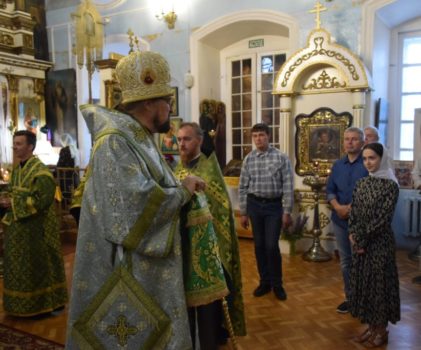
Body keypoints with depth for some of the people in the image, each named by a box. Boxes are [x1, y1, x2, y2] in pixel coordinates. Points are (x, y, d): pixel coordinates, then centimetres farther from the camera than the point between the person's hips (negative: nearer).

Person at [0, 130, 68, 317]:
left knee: (37, 265, 3)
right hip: (18, 226, 8)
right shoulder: (17, 170, 10)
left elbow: (42, 200, -23)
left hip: (36, 228, -8)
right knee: (19, 265, 16)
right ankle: (23, 302, 31)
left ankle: (44, 303, 18)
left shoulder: (40, 172, -16)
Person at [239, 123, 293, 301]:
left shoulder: (281, 157, -6)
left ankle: (277, 284, 17)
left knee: (272, 246, -4)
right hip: (255, 204, 3)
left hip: (274, 205, -3)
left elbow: (288, 186, -6)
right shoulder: (248, 159, 2)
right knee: (259, 245, 10)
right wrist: (243, 212, 4)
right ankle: (265, 281, 26)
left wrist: (287, 212, -9)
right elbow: (242, 187, 5)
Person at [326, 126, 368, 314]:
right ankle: (350, 297, 27)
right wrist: (338, 207, -10)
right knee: (345, 261, 13)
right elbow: (330, 190, 8)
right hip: (340, 220, 5)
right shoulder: (337, 165, 10)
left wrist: (352, 208, -19)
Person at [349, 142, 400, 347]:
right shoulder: (361, 184, 7)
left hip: (380, 242, -6)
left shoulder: (390, 185, -12)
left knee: (379, 282, 4)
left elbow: (383, 218, -16)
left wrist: (362, 238, -13)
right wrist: (354, 235, -6)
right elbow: (354, 213, 7)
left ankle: (381, 330, 19)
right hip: (360, 242, 6)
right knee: (363, 281, 12)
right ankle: (371, 326, 27)